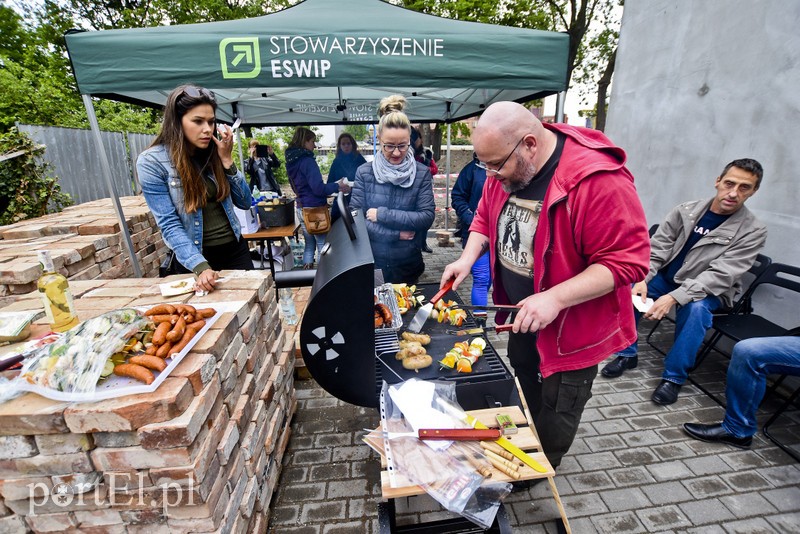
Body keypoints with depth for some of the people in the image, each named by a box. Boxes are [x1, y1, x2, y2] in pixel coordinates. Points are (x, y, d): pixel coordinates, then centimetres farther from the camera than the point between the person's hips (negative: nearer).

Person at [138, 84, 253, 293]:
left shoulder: (213, 152, 1)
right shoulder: (151, 162, -11)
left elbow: (245, 203, -1)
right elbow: (169, 225, -16)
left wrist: (226, 159, -11)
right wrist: (201, 267, -28)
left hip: (235, 249, 4)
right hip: (195, 257, -3)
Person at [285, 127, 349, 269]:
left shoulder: (292, 161, 11)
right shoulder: (307, 161, -15)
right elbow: (318, 188, -22)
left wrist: (325, 193, 21)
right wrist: (338, 186, -8)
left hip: (301, 208, 9)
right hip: (314, 209, -9)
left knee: (309, 245, 17)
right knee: (323, 246, 0)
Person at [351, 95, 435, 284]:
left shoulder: (422, 173, -5)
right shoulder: (364, 172, -4)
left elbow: (427, 218, -13)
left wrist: (381, 214, -16)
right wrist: (396, 234, -16)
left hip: (408, 264, 0)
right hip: (371, 262, 0)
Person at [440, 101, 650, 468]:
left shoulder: (599, 180, -30)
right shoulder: (506, 169, -7)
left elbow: (627, 260, -27)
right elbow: (485, 217, 7)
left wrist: (555, 298, -35)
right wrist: (468, 257, -9)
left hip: (571, 327, -6)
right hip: (521, 315, 7)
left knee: (554, 414, 16)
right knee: (524, 393, 29)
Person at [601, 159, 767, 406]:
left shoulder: (753, 231, -12)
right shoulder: (684, 211, -4)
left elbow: (720, 275, -21)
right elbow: (655, 250, -6)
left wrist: (674, 297, -34)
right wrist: (642, 280, -24)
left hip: (708, 290, -3)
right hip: (667, 278, 3)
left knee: (696, 309, -34)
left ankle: (674, 376, -15)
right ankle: (627, 354, -4)